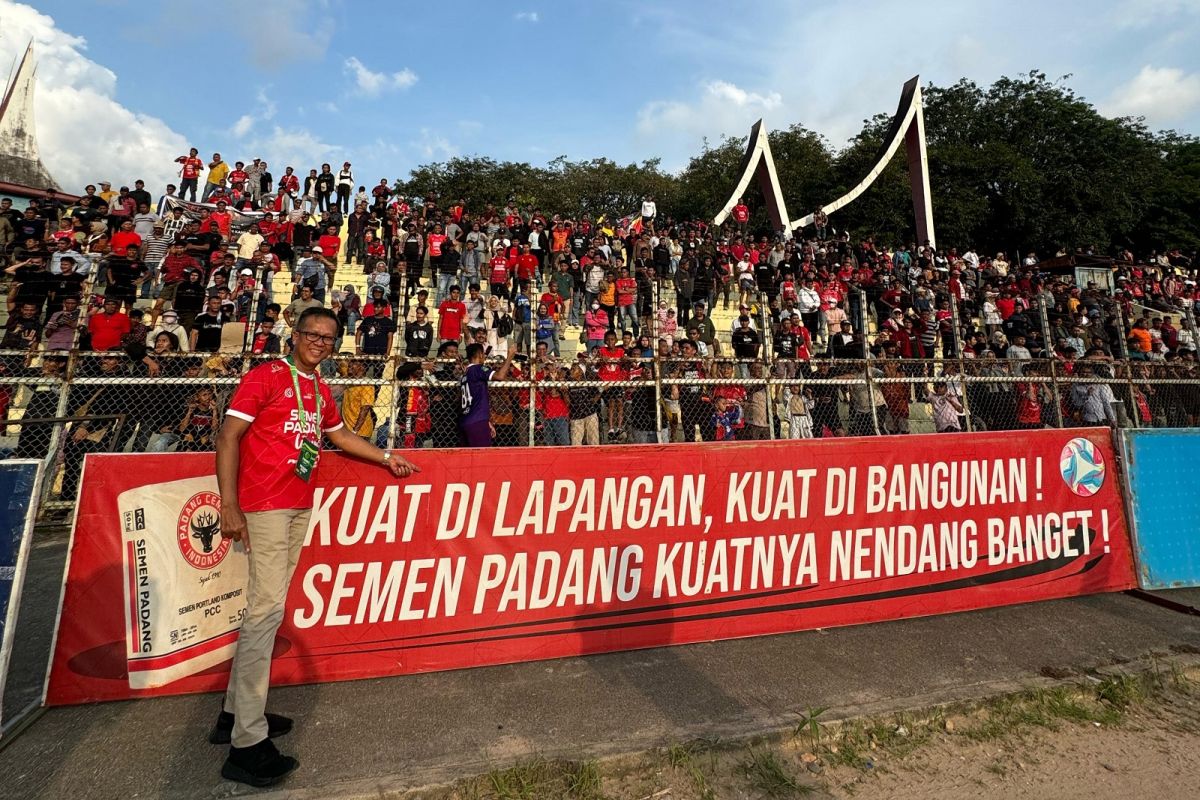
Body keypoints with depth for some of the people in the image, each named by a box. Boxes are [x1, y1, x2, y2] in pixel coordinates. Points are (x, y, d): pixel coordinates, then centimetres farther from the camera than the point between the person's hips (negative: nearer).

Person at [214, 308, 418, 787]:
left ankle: (235, 712, 26)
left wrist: (386, 458, 32)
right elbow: (228, 436, -10)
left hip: (300, 507, 7)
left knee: (266, 607, 12)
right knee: (266, 609, -7)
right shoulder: (266, 376, -5)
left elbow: (339, 434, 29)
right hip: (265, 505, -7)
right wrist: (229, 505, -16)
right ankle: (247, 743, 2)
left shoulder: (321, 390, 15)